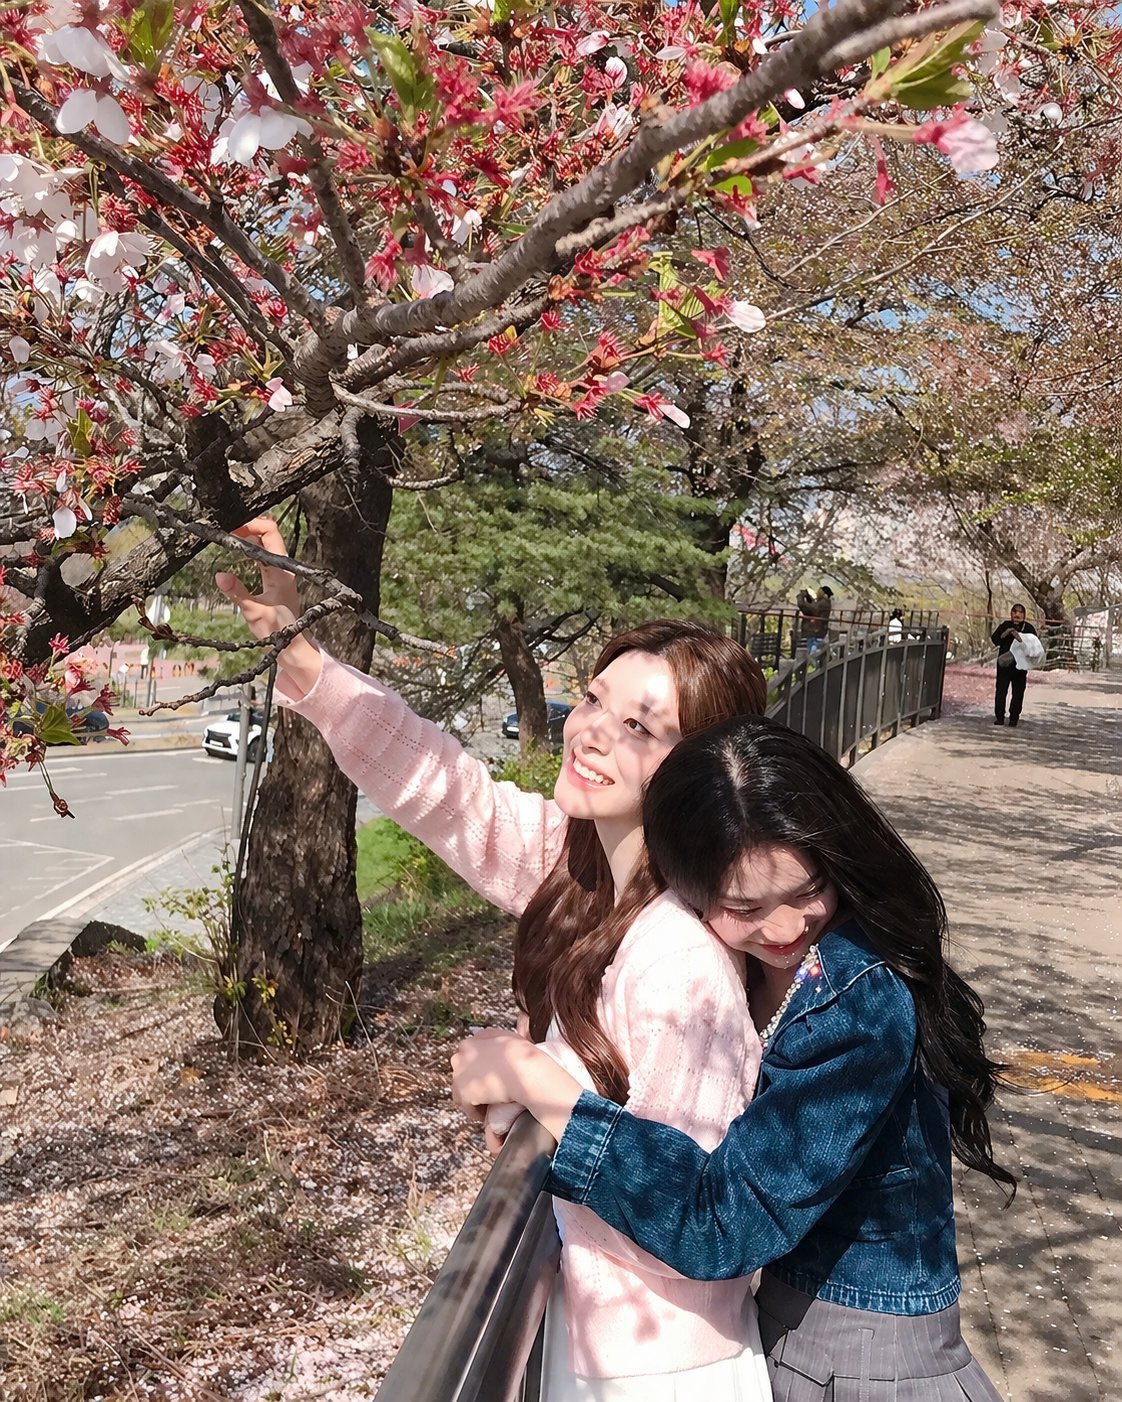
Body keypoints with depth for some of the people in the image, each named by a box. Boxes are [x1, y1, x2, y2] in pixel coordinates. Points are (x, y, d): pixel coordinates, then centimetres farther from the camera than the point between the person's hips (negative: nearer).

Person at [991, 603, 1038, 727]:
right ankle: (999, 717, 1)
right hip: (1004, 662, 0)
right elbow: (995, 639, -1)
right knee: (1001, 690, -3)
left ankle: (1014, 717, 9)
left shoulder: (1028, 628, 5)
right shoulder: (1005, 626, 8)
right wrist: (1006, 633, -16)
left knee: (1018, 692, 2)